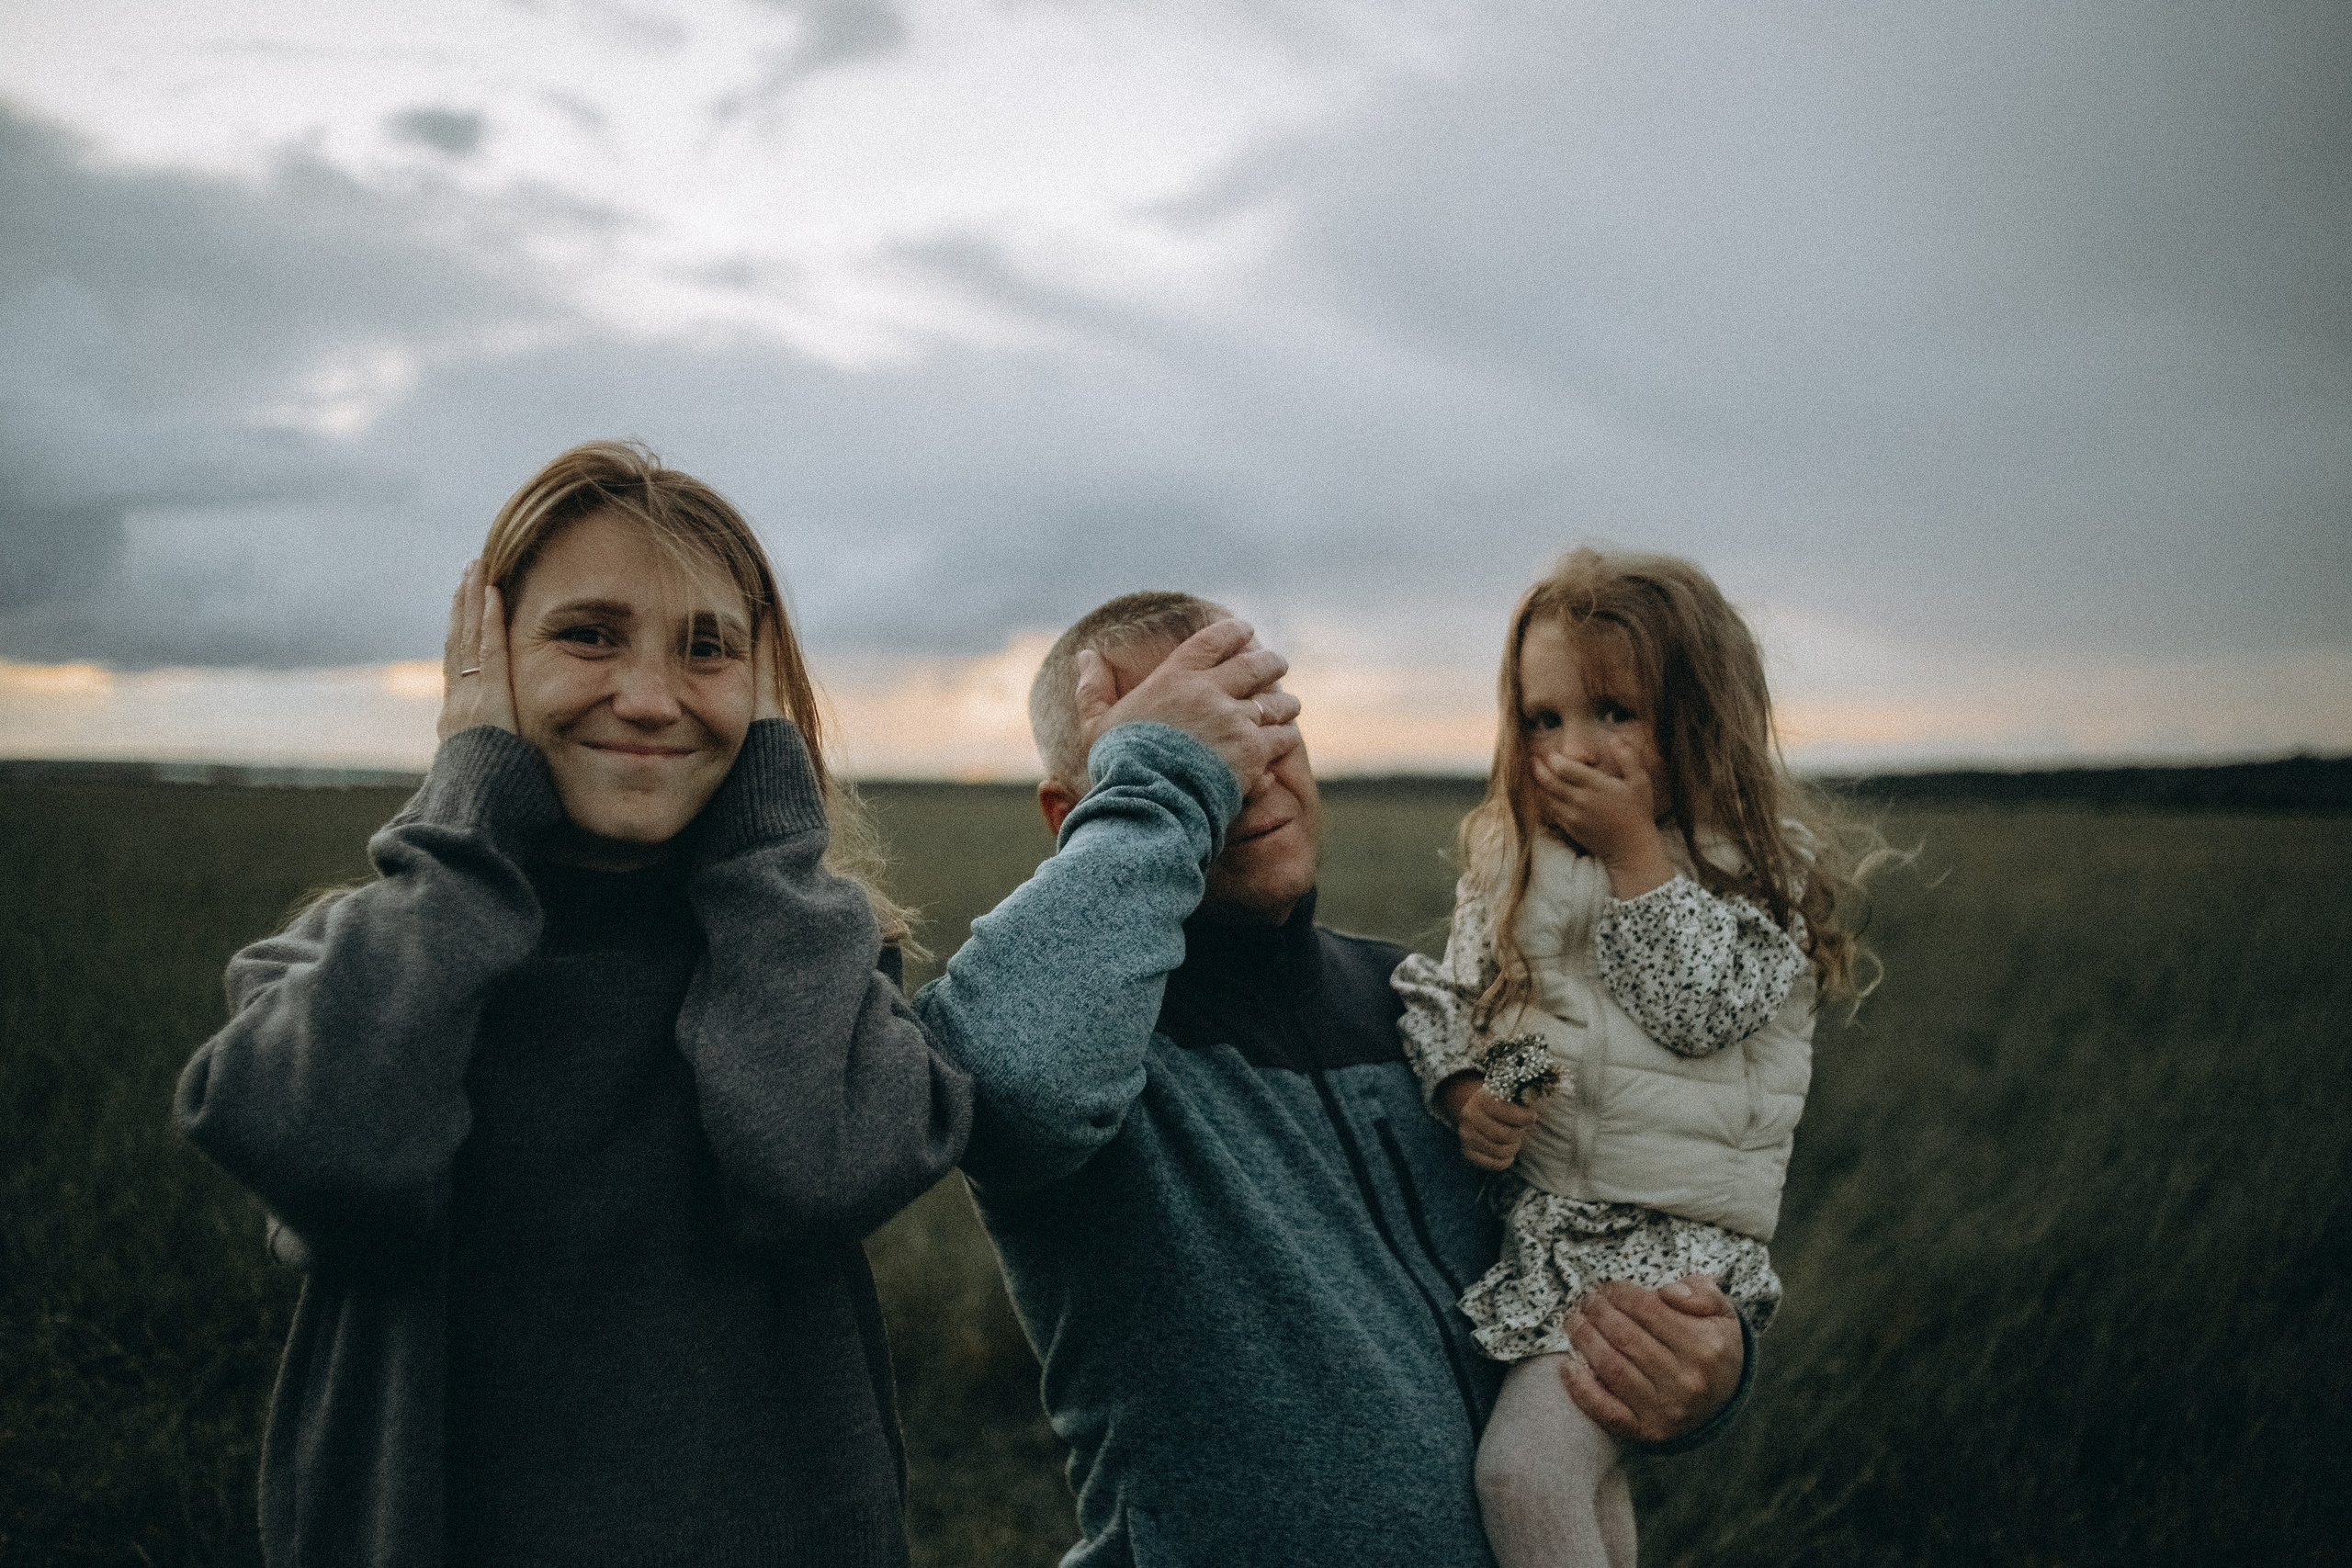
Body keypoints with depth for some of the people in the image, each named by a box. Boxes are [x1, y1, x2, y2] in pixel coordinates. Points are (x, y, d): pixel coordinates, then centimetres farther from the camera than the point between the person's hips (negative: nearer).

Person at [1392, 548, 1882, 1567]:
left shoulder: (1766, 861, -5)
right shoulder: (1509, 861, 7)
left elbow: (1699, 1005, -17)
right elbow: (1449, 994, 11)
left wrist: (1636, 847, -18)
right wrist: (1461, 1090, -9)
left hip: (1674, 1227, -5)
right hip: (1530, 1210, 5)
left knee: (1524, 1468, -16)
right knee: (1584, 1462, 15)